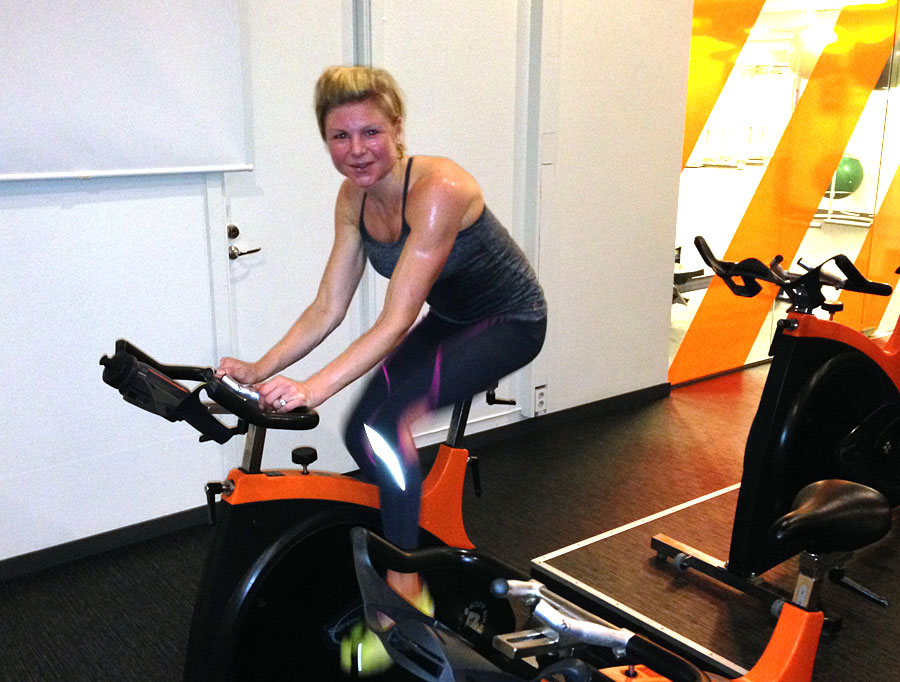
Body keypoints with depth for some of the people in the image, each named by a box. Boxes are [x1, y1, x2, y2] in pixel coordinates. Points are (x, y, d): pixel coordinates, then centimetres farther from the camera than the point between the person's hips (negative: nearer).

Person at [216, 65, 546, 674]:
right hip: (449, 319, 8)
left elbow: (396, 321, -36)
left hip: (509, 321, -8)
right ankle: (417, 540, 26)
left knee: (385, 423, -25)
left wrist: (313, 388, -45)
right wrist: (260, 369, -18)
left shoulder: (438, 189, -31)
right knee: (361, 435, 1)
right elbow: (327, 309, -6)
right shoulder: (354, 199, -7)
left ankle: (405, 592, -11)